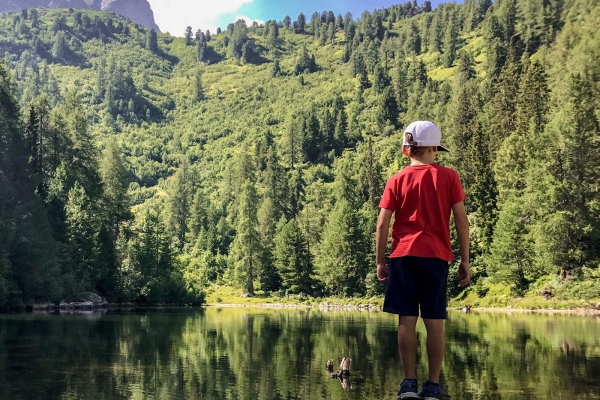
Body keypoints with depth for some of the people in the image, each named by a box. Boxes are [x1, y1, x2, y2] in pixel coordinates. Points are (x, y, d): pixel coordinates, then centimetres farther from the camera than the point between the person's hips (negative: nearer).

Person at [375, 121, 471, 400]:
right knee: (435, 321, 3)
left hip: (403, 255, 0)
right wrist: (465, 260, 5)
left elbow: (383, 223, 1)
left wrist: (380, 261, 7)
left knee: (407, 320, 2)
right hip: (436, 256, 0)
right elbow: (461, 219, 0)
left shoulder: (397, 180, 5)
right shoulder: (448, 177, 4)